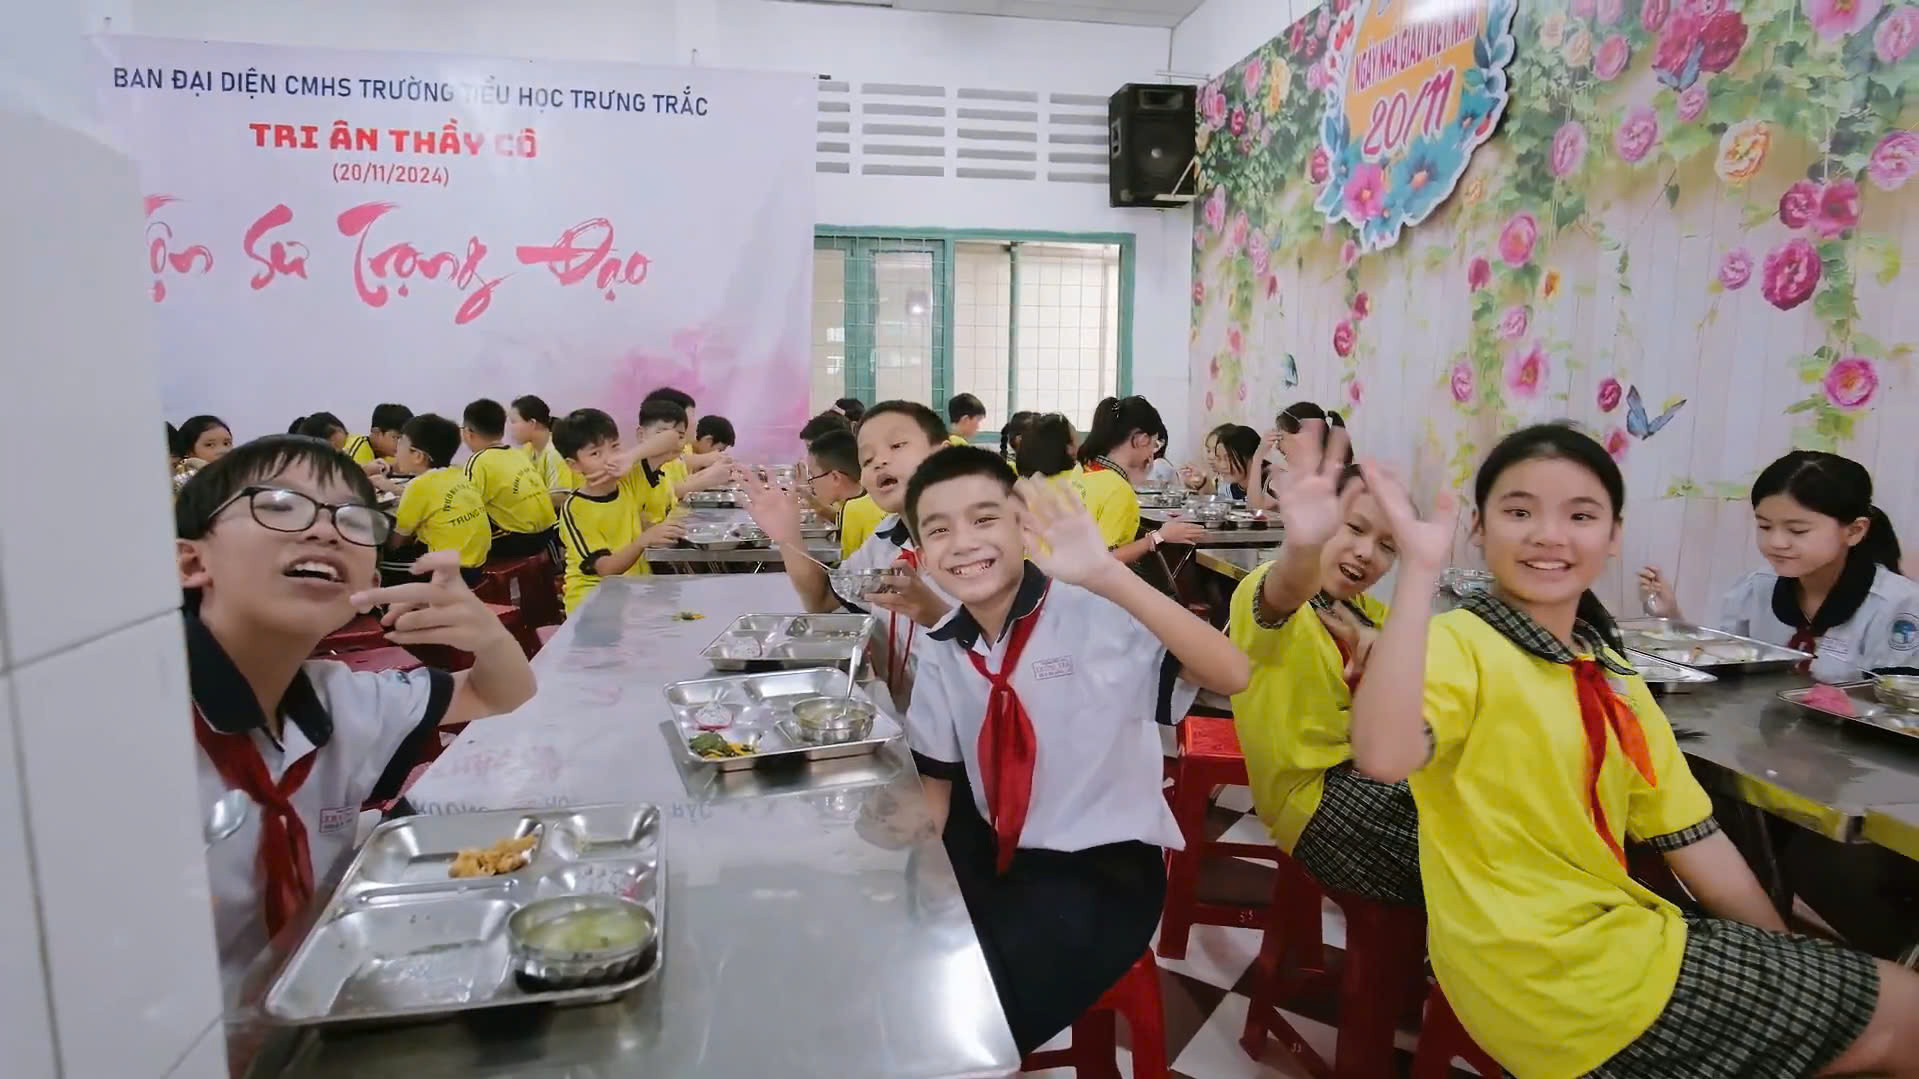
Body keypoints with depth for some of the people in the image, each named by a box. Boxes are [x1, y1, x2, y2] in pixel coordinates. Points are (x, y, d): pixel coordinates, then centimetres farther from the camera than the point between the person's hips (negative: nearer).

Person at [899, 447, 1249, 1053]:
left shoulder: (1097, 615, -20)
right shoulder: (941, 653, -3)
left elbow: (1231, 676, -34)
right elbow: (938, 782, 9)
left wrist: (1109, 577, -44)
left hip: (1104, 866, -6)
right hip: (998, 858, 6)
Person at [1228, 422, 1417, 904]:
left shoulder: (1372, 615, 14)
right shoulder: (1265, 592, -12)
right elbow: (1284, 594, -39)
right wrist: (1301, 548, -62)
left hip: (1371, 775, 8)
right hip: (1315, 796, -8)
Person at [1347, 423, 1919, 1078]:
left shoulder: (1613, 679, 9)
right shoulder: (1459, 645, -17)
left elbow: (1693, 837, 12)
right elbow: (1382, 755, -38)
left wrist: (1795, 961, 8)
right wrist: (1419, 571, -40)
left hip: (1615, 939, 8)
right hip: (1558, 975, -8)